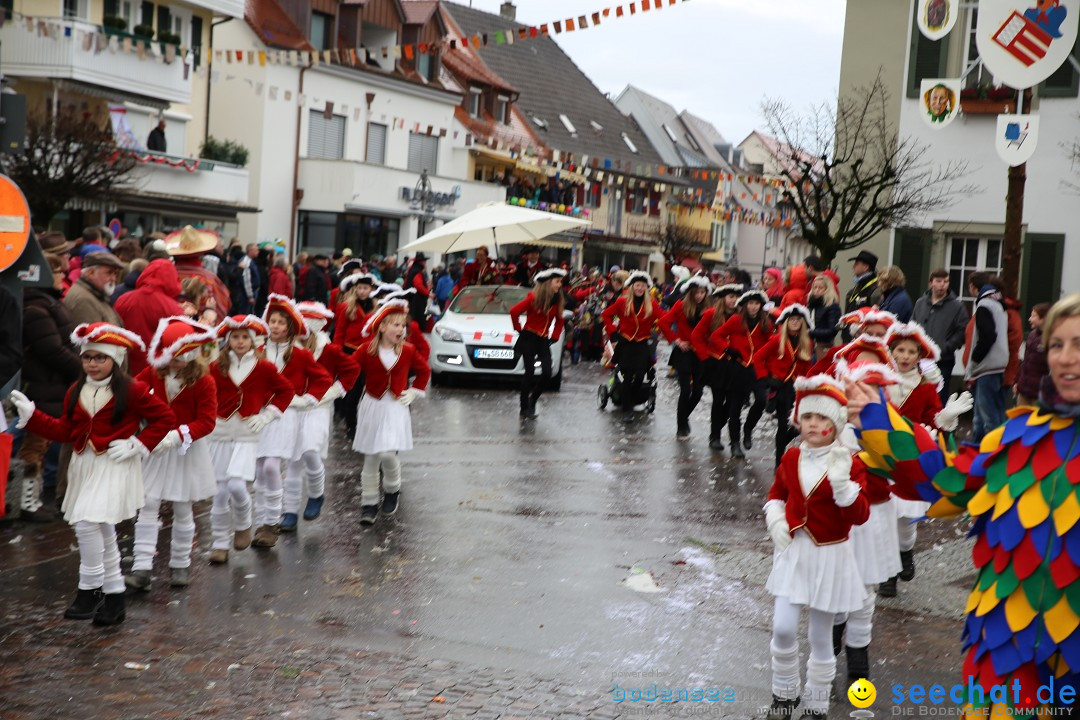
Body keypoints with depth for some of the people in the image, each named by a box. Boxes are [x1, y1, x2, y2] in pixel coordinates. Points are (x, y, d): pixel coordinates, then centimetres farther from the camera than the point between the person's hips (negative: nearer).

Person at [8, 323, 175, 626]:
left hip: (115, 467, -7)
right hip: (85, 465, 7)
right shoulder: (76, 392, 8)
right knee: (101, 529, 14)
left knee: (88, 523, -19)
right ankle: (114, 595, 25)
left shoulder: (133, 391, -10)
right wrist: (31, 415, 0)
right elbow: (64, 430, 9)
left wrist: (138, 445, -13)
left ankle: (90, 588, -2)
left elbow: (165, 418, -7)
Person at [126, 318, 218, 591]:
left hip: (187, 451, -3)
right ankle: (142, 568, -6)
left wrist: (176, 435, -30)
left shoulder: (204, 382, -13)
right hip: (155, 448, 3)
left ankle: (180, 565, 25)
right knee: (148, 505, -5)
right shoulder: (154, 373, -1)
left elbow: (207, 421, -17)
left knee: (182, 510, 10)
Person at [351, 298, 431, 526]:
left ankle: (392, 490, 14)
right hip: (372, 407, 0)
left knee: (388, 454, -15)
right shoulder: (367, 350, -8)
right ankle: (369, 503, 15)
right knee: (371, 458, 4)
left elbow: (424, 370, 13)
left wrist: (415, 391, 7)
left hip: (396, 409, 0)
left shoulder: (408, 351, -2)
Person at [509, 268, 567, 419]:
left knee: (547, 374, -8)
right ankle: (524, 408, 3)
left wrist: (554, 336, 11)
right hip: (529, 339, -5)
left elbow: (559, 320, 21)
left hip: (543, 340, 5)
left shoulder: (557, 300, 6)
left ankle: (532, 401, 14)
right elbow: (514, 311, -12)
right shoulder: (534, 298, -12)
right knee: (529, 373, -7)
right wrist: (519, 330, -3)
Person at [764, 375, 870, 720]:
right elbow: (777, 494, 17)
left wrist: (842, 482, -34)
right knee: (783, 629, -3)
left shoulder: (850, 464, -12)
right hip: (793, 552, 3)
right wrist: (774, 519, -2)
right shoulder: (791, 458, 1)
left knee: (820, 637, 8)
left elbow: (860, 516, -20)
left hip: (830, 556, -3)